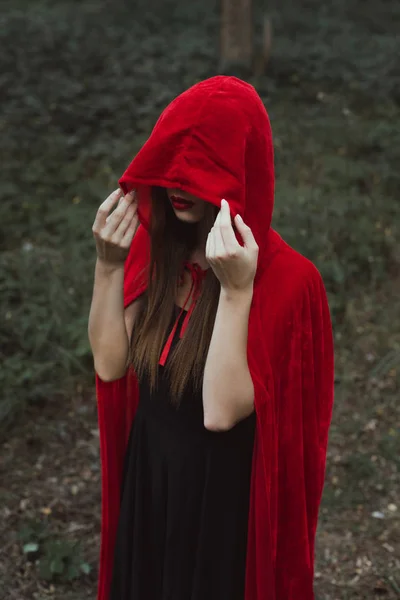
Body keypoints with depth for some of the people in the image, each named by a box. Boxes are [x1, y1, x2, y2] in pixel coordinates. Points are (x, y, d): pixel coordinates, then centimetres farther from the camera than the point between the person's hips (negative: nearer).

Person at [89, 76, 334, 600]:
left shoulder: (287, 281, -24)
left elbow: (221, 410, -27)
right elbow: (110, 364, -8)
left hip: (226, 498, -5)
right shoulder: (154, 247, -7)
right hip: (149, 483, 5)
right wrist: (108, 265, -19)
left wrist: (237, 291, -35)